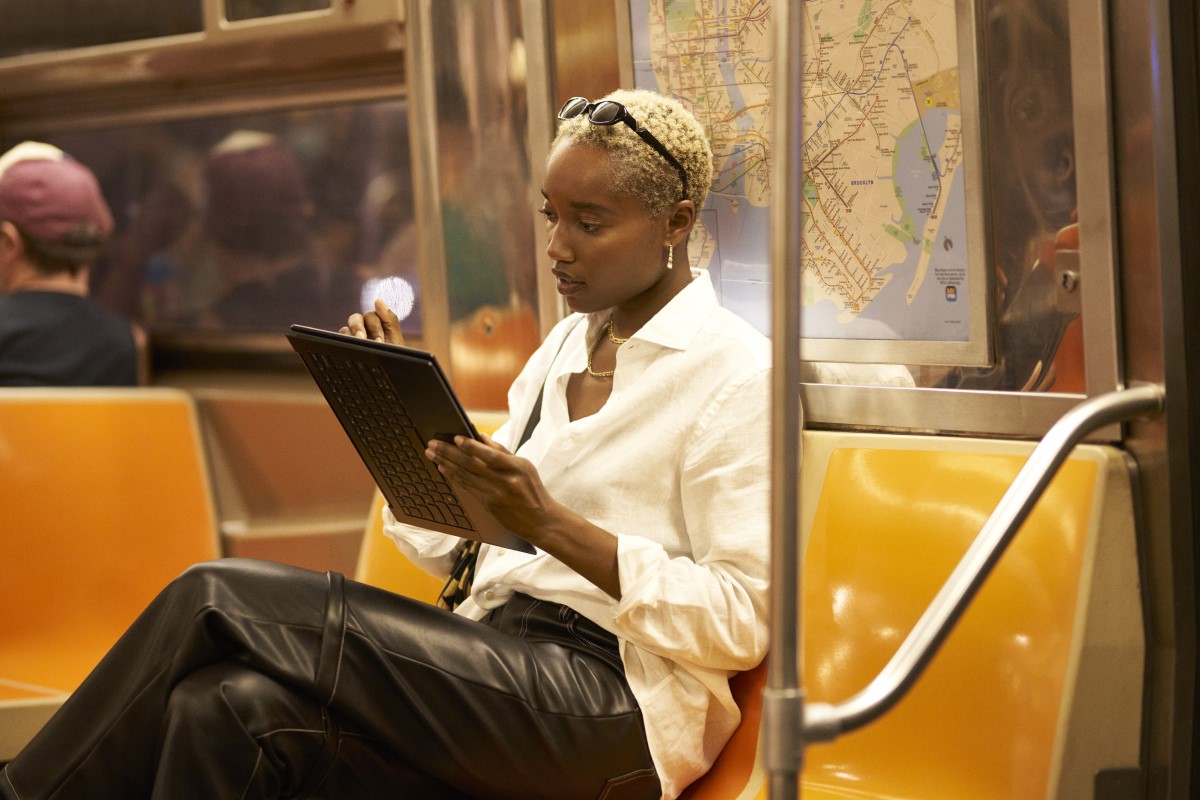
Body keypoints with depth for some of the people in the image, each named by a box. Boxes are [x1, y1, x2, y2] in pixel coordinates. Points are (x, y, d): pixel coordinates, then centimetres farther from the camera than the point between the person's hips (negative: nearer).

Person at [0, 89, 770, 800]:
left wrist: (552, 523, -21)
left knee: (218, 599, -19)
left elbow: (743, 623, -13)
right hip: (500, 668, 7)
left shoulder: (736, 373, -6)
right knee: (226, 711, -23)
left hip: (615, 707, -7)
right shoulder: (568, 345, 18)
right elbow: (461, 545, 17)